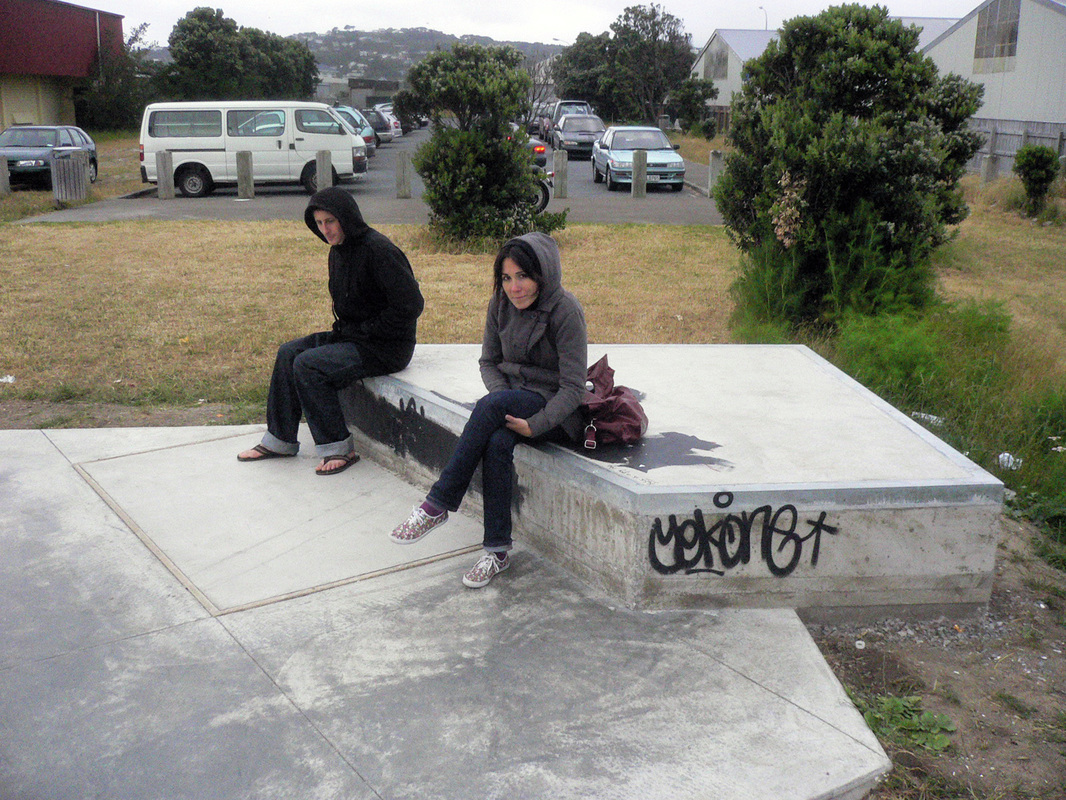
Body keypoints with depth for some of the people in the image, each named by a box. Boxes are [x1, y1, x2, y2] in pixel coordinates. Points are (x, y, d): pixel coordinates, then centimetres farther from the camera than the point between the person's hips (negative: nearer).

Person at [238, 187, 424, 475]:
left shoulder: (378, 250, -20)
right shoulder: (338, 251, 9)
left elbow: (410, 304, -23)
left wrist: (364, 331, -16)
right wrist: (343, 329, 4)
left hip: (386, 348, -9)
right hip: (354, 336, 9)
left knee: (308, 365, -21)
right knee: (288, 353, 0)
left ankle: (339, 448, -10)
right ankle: (279, 440, 9)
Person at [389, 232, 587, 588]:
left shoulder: (566, 312, -16)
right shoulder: (501, 304, 1)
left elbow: (573, 387, -16)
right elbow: (488, 361, 11)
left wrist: (533, 425, -26)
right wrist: (502, 396, -10)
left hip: (555, 409, -4)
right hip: (513, 398, 5)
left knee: (490, 406, -33)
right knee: (497, 443, -31)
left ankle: (437, 505, -26)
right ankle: (497, 550, -22)